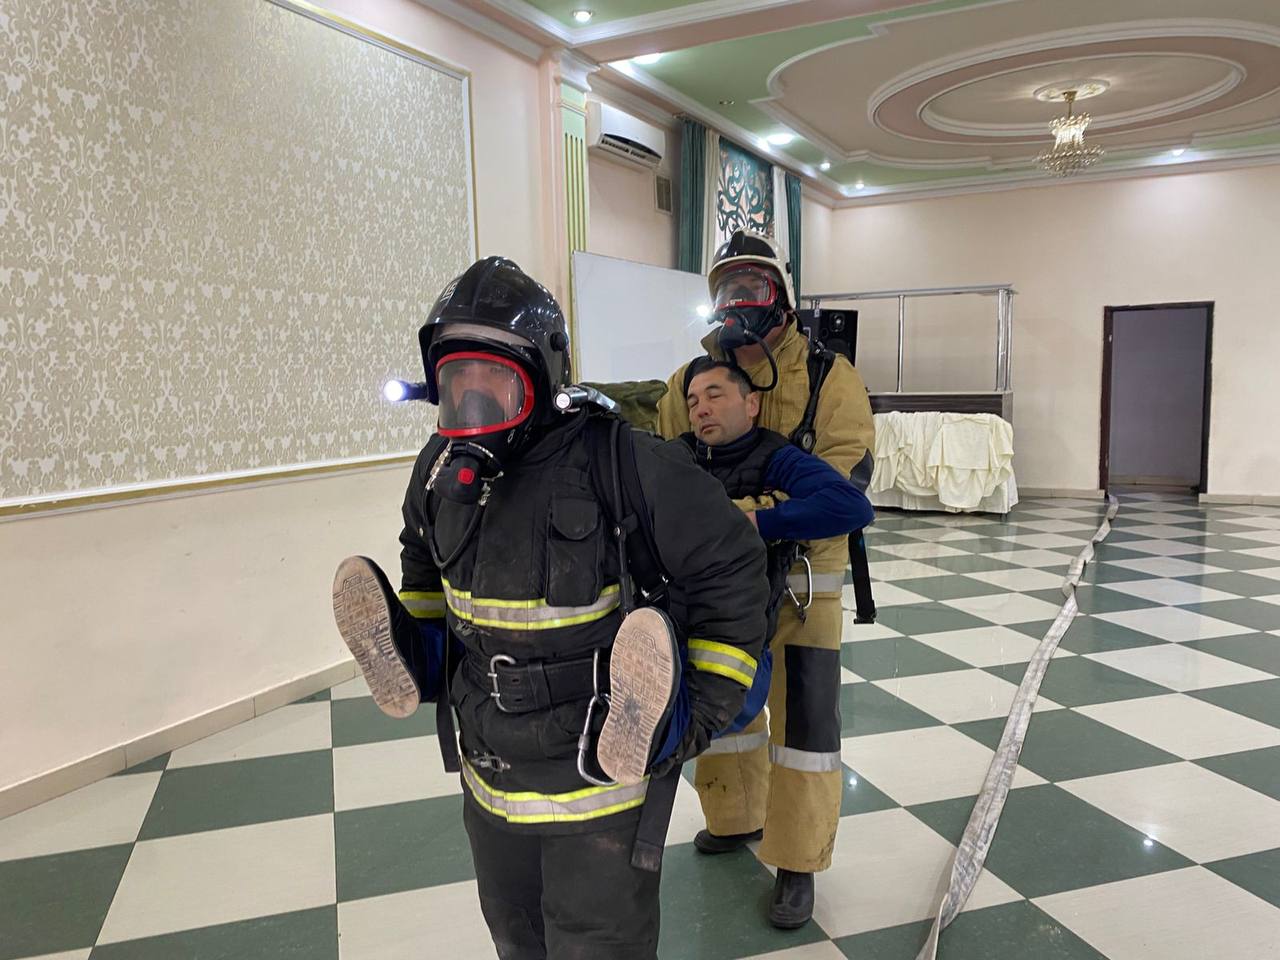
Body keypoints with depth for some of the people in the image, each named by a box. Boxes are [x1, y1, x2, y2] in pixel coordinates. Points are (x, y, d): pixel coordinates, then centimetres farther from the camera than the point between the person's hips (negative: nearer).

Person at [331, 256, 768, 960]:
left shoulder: (617, 462, -25)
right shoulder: (443, 468, -5)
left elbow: (731, 569, -16)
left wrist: (706, 704, -17)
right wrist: (418, 641, 4)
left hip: (604, 773, -6)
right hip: (490, 778, 6)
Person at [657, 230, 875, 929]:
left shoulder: (827, 377, -9)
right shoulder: (690, 381, 1)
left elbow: (845, 469, -19)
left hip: (801, 575, -4)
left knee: (803, 714, 1)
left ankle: (797, 863, 21)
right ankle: (735, 819, 44)